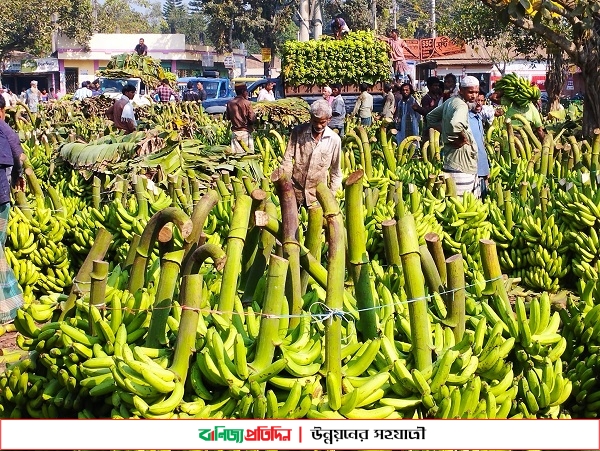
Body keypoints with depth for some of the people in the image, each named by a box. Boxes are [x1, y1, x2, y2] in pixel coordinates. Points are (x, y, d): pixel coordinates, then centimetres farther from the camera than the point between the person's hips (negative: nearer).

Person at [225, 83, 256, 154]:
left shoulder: (230, 103, 2)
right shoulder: (247, 103, -10)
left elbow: (227, 117, 10)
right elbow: (252, 119, -11)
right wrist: (255, 114, 8)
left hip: (234, 132, 5)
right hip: (245, 132, -5)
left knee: (236, 154, 5)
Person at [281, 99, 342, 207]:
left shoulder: (334, 139, -6)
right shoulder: (298, 132, -7)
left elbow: (335, 170, 4)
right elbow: (287, 158, -2)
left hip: (317, 194, 0)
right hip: (295, 189, 0)